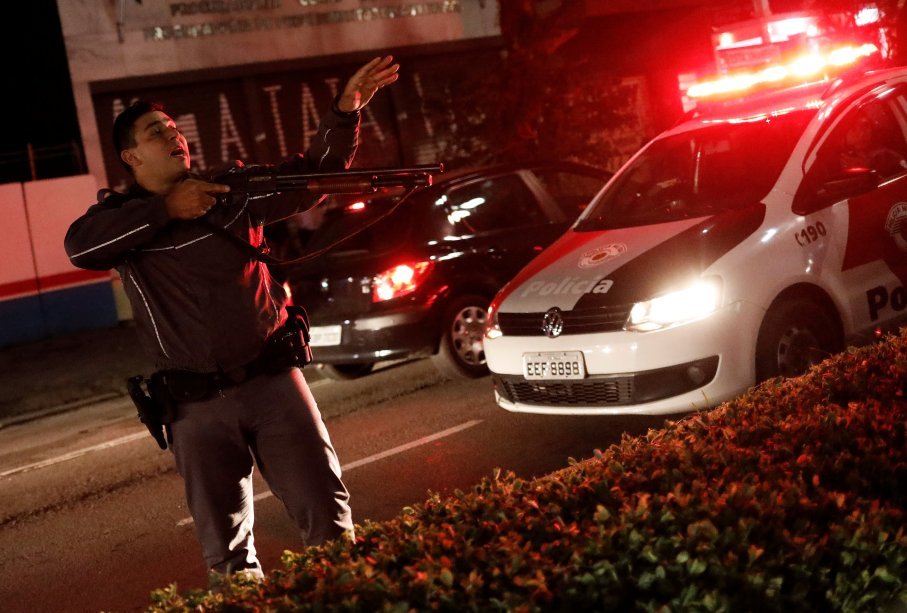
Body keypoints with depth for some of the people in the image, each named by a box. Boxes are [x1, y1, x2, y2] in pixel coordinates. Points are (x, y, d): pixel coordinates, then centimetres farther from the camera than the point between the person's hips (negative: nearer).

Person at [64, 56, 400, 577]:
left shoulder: (233, 191, 7)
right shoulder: (121, 215, 4)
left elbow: (316, 174, 6)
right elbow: (79, 246, -18)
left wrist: (346, 110, -8)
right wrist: (165, 208, -16)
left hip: (272, 380, 1)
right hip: (197, 404, 0)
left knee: (328, 514, 2)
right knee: (227, 548, 10)